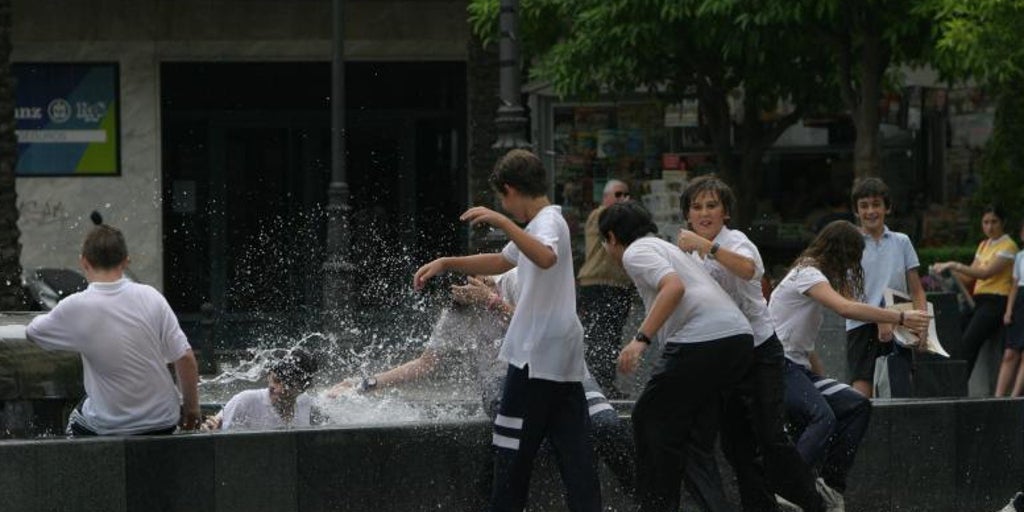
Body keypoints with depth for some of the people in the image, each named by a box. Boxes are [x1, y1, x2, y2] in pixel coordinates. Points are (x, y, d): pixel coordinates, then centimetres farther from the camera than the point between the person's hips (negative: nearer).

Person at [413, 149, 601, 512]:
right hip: (563, 361, 9)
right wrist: (447, 263, 25)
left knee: (512, 449, 0)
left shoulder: (548, 221, -11)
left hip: (536, 358, -9)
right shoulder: (543, 222, 21)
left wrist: (503, 222, -40)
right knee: (573, 451, 2)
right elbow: (501, 262, 34)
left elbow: (545, 258, -35)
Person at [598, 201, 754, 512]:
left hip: (700, 341, -9)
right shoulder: (666, 247, 30)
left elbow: (674, 287, -17)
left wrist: (640, 340, -20)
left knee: (649, 419, 5)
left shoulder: (636, 252, 1)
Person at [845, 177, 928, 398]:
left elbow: (916, 291, 12)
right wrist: (879, 319, -19)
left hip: (898, 328, 3)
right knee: (862, 393, -11)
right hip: (862, 325, -3)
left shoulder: (901, 242, 12)